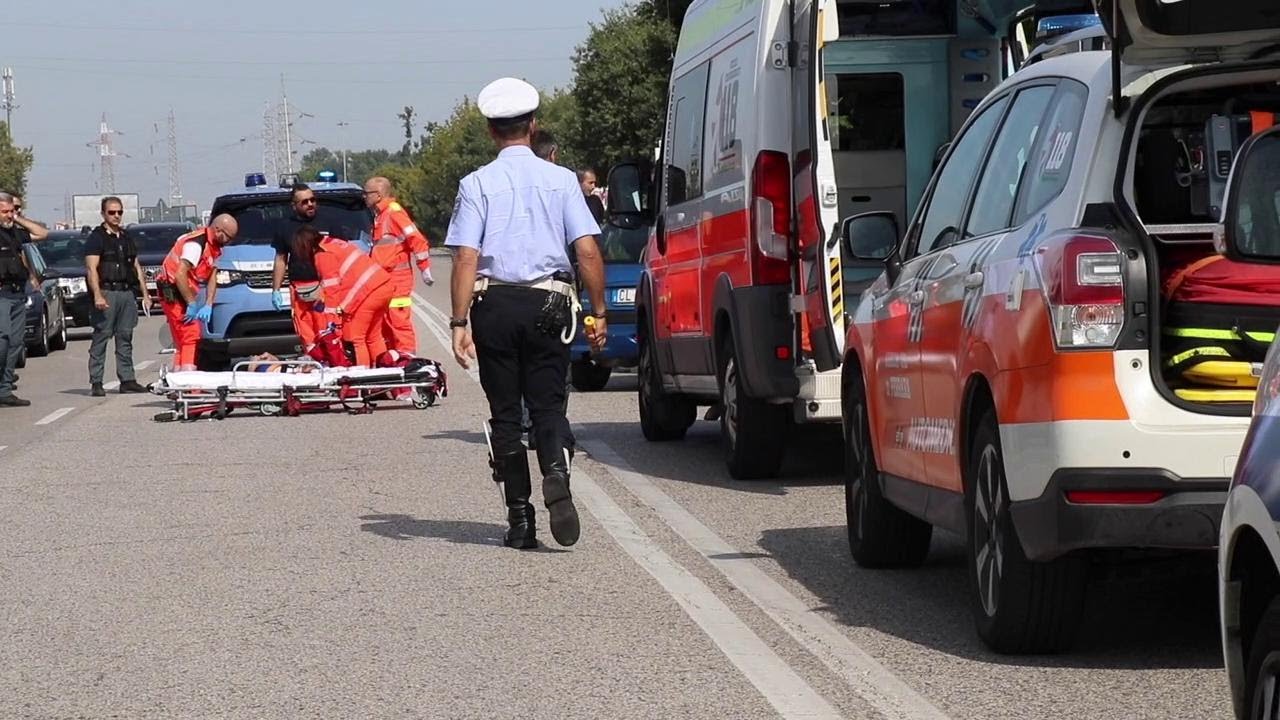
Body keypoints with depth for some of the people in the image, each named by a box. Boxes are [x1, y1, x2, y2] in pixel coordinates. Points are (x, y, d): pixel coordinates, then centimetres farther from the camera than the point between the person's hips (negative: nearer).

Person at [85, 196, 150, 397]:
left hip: (127, 293, 6)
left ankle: (127, 380, 9)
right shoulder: (96, 238, -1)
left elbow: (137, 268, 23)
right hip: (107, 292, -6)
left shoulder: (127, 237, 20)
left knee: (125, 338, 7)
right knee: (100, 338, -6)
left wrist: (145, 294, 17)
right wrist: (97, 296, -21)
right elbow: (92, 269, -10)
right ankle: (96, 382, -7)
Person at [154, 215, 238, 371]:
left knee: (181, 341, 11)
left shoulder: (214, 246, 9)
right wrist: (192, 304, -21)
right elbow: (180, 275, -27)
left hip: (184, 293, 10)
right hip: (173, 292, -10)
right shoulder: (196, 244, -22)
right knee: (190, 337, -14)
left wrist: (208, 305, -5)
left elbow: (212, 277, 8)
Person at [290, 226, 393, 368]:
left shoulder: (323, 255, -5)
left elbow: (332, 287, -10)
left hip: (368, 292, -9)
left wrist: (331, 313, -8)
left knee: (355, 338, -3)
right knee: (373, 336, 17)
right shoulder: (335, 243, 21)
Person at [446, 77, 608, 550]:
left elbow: (467, 258, -8)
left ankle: (520, 521, 7)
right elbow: (588, 251, -3)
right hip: (548, 303, 1)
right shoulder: (560, 179, 2)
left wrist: (459, 323, -8)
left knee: (505, 410, 8)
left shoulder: (477, 184, -1)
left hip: (495, 303, -1)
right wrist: (598, 312, 3)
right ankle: (557, 476, -22)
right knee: (547, 403, 8)